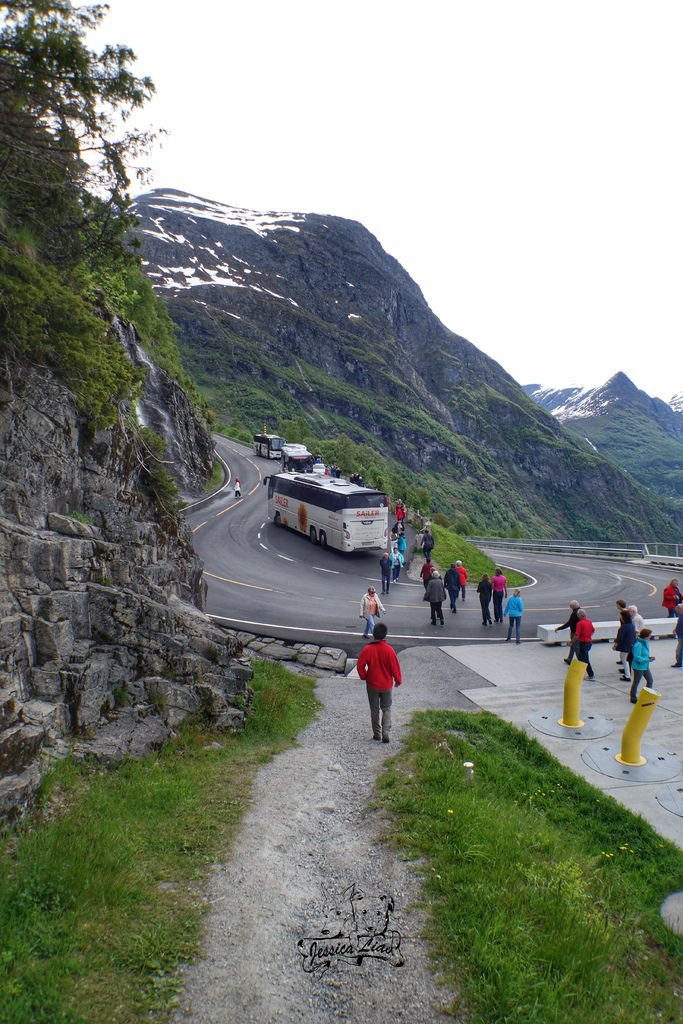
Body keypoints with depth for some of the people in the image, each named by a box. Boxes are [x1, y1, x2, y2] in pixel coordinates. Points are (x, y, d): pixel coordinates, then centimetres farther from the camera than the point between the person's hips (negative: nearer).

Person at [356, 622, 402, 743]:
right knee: (386, 709, 14)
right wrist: (398, 680, 7)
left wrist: (364, 677, 7)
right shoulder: (389, 650, -16)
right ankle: (386, 732, -2)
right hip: (386, 685, 0)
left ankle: (377, 734, 21)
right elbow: (395, 667, -10)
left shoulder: (367, 650, -15)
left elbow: (360, 666, -11)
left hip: (372, 685, 0)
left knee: (374, 710, 14)